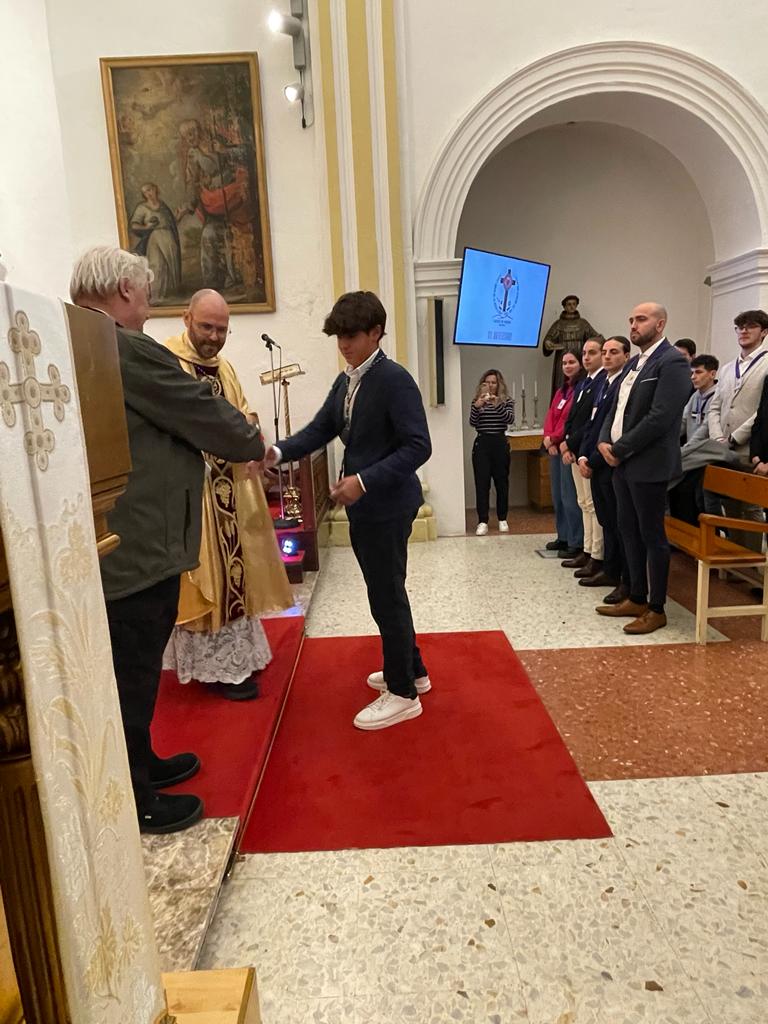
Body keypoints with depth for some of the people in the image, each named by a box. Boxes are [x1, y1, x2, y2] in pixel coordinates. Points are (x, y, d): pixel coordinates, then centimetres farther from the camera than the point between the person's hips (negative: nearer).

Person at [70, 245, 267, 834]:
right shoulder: (125, 349, -19)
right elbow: (203, 413, -12)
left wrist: (231, 446, 17)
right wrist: (254, 445, 7)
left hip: (113, 543, 10)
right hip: (137, 549, -10)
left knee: (131, 670, 23)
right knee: (133, 675, 6)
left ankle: (141, 764, 41)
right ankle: (136, 804, 24)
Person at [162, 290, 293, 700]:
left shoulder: (223, 366, 15)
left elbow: (244, 414, 16)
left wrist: (248, 425, -6)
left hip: (228, 487, 8)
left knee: (233, 569, 15)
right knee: (206, 575, 0)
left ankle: (234, 652, 31)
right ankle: (218, 666, 12)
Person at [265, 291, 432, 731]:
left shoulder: (394, 379, -16)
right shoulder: (345, 382, 12)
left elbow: (418, 446, -21)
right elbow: (319, 430, 8)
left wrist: (364, 481, -27)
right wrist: (277, 452, -8)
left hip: (387, 506, -9)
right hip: (363, 505, 9)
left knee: (387, 596, 1)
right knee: (385, 593, 19)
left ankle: (403, 693, 17)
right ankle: (411, 670, 37)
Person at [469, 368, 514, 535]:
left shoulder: (506, 401, 7)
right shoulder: (477, 401, 10)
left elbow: (510, 418, -11)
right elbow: (472, 423, -4)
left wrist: (497, 404, -24)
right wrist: (476, 406, -20)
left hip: (500, 443, 0)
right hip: (481, 444, 0)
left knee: (501, 482, 5)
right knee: (481, 483, -5)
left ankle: (502, 520, 16)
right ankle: (482, 522, -4)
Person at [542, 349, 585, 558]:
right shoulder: (561, 391, 19)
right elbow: (550, 417, 12)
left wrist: (553, 438, -9)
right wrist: (549, 441, -5)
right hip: (555, 448, 9)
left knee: (570, 497, -8)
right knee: (557, 496, 13)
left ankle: (577, 543, 0)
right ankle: (564, 537, 24)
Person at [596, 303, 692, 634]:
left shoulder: (671, 362, -11)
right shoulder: (633, 363, 17)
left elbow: (660, 418, -20)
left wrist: (619, 449, -15)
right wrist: (605, 441, -1)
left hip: (648, 465, -9)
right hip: (623, 463, 9)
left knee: (652, 535, 0)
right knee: (629, 532, 14)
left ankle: (656, 609, 11)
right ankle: (636, 598, 26)